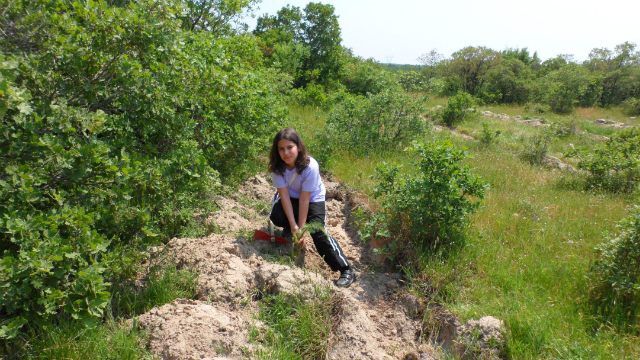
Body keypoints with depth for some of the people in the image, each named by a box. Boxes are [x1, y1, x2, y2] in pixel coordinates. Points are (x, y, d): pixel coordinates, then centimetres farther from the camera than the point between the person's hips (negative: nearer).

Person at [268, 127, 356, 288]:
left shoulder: (310, 166, -32)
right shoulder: (277, 166, -21)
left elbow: (304, 199, -28)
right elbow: (285, 195, -22)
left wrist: (301, 228, -26)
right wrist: (293, 225, -27)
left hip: (313, 198, -3)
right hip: (290, 196, 3)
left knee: (317, 231, -22)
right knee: (276, 217, -25)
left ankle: (346, 270, -15)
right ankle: (288, 232, 13)